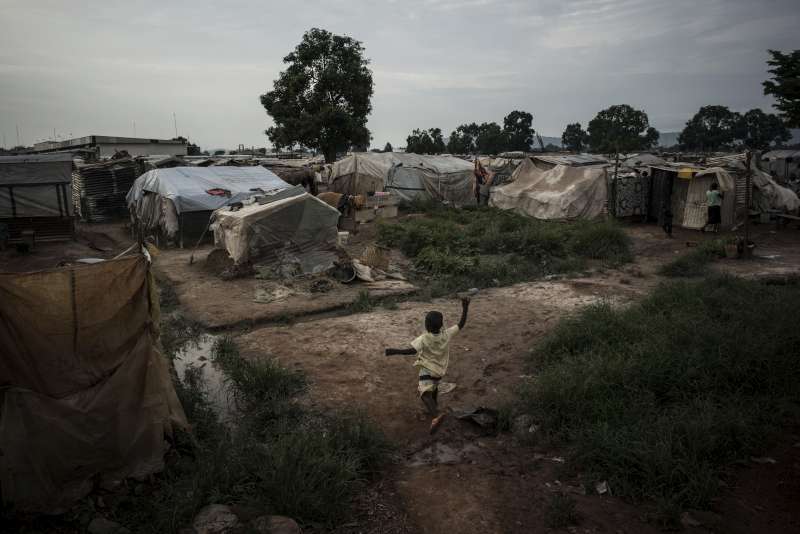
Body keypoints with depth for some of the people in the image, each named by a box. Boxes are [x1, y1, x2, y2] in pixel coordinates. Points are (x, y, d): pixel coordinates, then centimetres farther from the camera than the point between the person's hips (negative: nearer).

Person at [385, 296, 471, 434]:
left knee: (425, 394, -16)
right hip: (440, 370, 6)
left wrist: (394, 351, -29)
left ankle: (436, 416, -40)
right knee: (434, 387, 33)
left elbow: (411, 351, -33)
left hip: (427, 369, -6)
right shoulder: (447, 334, -12)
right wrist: (465, 308, -3)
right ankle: (434, 408, 51)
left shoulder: (424, 339, -23)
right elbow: (461, 324, -4)